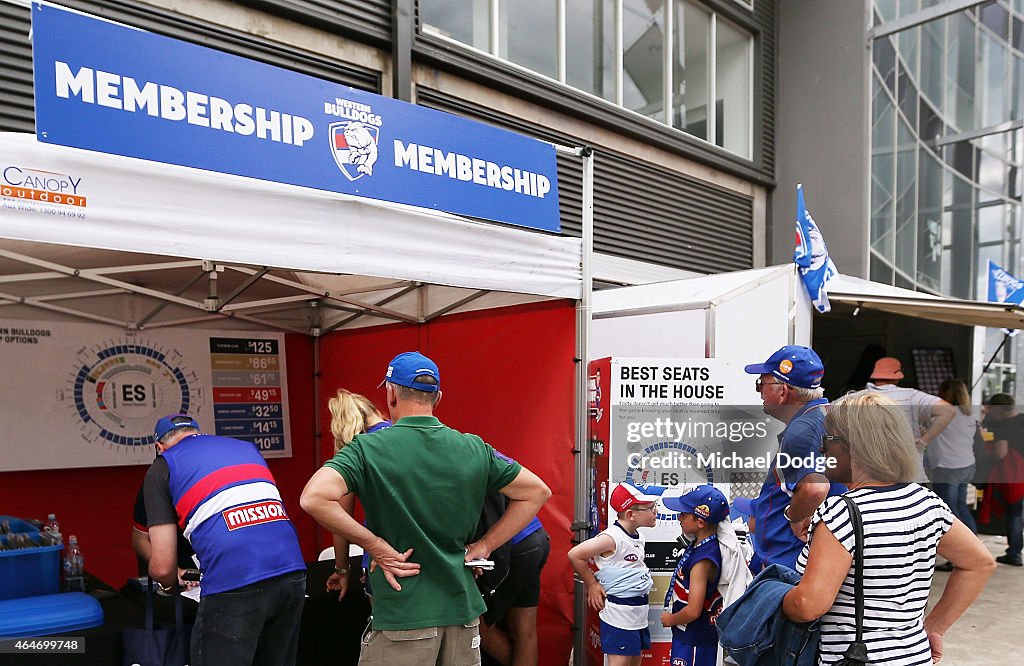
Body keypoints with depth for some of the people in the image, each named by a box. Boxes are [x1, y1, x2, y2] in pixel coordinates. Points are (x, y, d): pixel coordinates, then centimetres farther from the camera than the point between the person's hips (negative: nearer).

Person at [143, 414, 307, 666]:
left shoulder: (163, 468, 11)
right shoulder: (247, 447, 24)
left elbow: (163, 567, 8)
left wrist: (169, 582, 30)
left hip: (233, 585, -5)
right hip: (292, 573, 5)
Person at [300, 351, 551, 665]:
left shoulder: (368, 448, -11)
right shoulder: (474, 448, 0)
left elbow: (314, 498, -25)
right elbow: (537, 492, 6)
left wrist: (376, 546, -15)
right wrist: (484, 545, 6)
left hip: (401, 614, -4)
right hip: (462, 607, 4)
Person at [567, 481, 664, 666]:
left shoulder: (638, 536, 6)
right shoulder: (612, 537, -21)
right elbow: (574, 554, -22)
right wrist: (592, 584, -12)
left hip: (639, 610, 9)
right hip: (619, 612, -9)